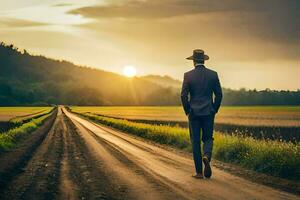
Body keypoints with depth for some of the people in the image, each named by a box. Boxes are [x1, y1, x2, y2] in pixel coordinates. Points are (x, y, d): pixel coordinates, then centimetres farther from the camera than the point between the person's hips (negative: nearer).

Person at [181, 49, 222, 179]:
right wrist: (215, 110, 12)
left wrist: (187, 111, 4)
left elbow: (184, 95, -8)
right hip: (208, 112, 1)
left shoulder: (188, 75, -5)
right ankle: (206, 156, -18)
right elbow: (219, 94, 1)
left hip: (194, 113, -1)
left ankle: (199, 172, 6)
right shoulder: (213, 74, 1)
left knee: (195, 141, 6)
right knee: (207, 138, 14)